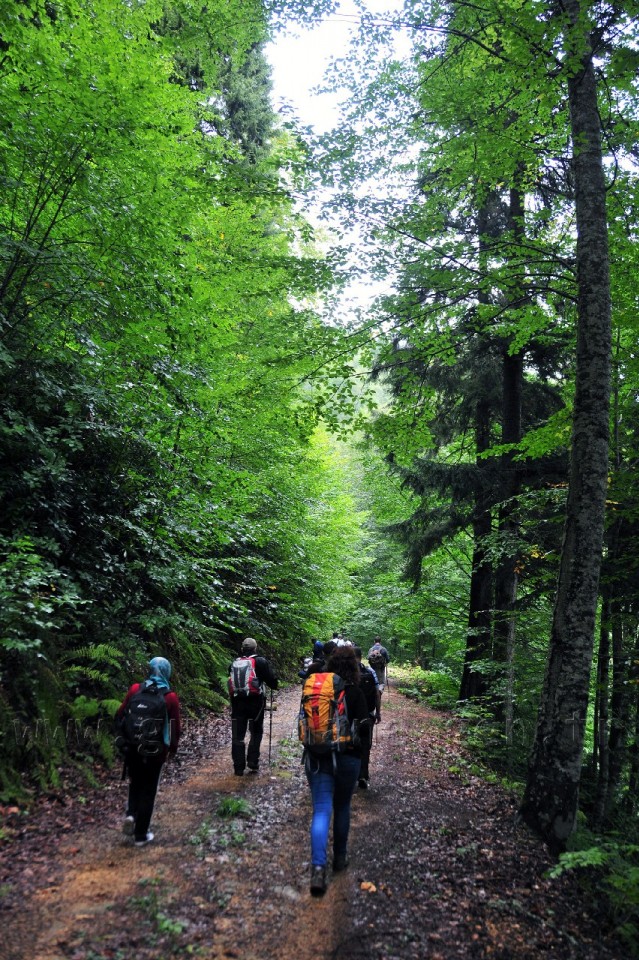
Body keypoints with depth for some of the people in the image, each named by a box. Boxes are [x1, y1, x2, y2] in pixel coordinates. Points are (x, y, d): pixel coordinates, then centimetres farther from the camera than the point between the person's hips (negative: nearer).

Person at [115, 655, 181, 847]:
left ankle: (131, 814, 2)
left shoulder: (135, 689, -5)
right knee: (148, 790, 11)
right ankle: (141, 835, 16)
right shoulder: (170, 697, -10)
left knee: (135, 783, 24)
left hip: (133, 746, 2)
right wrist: (173, 748, 10)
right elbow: (176, 726, -6)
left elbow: (120, 715, -1)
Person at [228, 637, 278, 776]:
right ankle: (253, 762, 6)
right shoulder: (260, 662, -5)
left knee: (237, 735, 9)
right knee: (256, 733, 13)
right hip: (255, 701, -3)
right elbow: (271, 679, -4)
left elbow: (231, 680, 14)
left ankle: (238, 767, 9)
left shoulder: (234, 664, 8)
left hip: (237, 702, 3)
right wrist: (274, 686, 18)